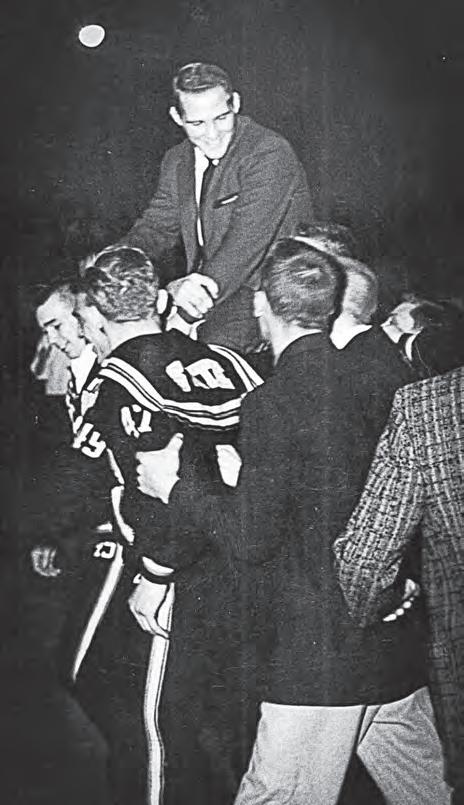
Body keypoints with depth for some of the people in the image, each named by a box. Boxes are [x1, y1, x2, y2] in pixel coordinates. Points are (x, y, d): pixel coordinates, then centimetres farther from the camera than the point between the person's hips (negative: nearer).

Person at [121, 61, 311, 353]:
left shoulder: (270, 153, -13)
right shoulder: (177, 162, 11)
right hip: (202, 292, 7)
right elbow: (157, 228, 12)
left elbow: (248, 242, -23)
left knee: (218, 339, -33)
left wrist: (210, 284, -39)